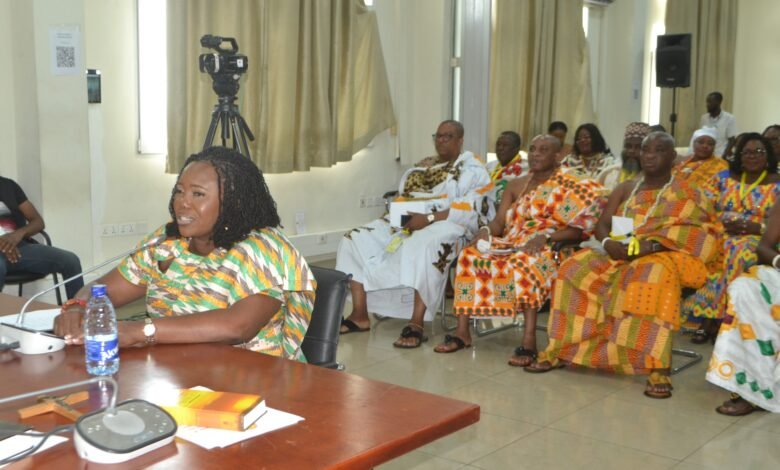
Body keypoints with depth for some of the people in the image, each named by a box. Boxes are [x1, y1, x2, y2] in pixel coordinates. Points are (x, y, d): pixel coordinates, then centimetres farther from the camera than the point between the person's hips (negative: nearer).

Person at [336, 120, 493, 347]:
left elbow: (470, 209, -14)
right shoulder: (423, 167, 23)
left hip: (447, 226, -7)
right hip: (410, 223, 8)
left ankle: (416, 324, -42)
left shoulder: (472, 169, 1)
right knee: (355, 240, -7)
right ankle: (359, 315, -12)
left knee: (423, 246, -43)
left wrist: (430, 218, -23)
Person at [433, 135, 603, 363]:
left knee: (522, 264, -39)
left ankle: (529, 341, -39)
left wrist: (545, 237, -22)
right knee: (469, 256, -20)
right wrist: (486, 230, -13)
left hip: (546, 249, -5)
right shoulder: (516, 185, 18)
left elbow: (577, 230, -7)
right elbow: (499, 221, 10)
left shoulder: (570, 187, 2)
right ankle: (462, 332, -17)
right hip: (511, 244, 6)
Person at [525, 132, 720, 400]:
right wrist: (609, 243, -14)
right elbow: (602, 225, 11)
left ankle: (657, 368, -45)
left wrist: (647, 246, -26)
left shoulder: (684, 194, 3)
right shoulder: (626, 188, 18)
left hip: (662, 257, -5)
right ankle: (560, 349, -17)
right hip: (619, 256, 5)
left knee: (655, 275, -40)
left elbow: (696, 234, -13)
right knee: (576, 269, -21)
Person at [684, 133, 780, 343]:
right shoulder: (724, 177, 14)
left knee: (738, 254, -36)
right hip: (719, 235, 3)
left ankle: (714, 318, -28)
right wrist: (719, 223, -10)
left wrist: (755, 227, -17)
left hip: (757, 241, -3)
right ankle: (710, 318, -25)